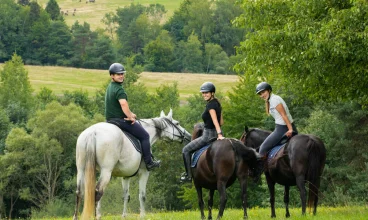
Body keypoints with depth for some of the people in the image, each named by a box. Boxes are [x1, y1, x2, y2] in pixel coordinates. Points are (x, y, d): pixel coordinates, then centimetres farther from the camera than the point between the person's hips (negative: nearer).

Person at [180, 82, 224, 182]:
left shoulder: (210, 105, -18)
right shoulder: (217, 103, 10)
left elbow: (215, 120, -30)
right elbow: (221, 122, 15)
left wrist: (219, 134, -39)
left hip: (209, 135, -10)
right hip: (215, 134, 10)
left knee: (186, 150, 0)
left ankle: (188, 175, -1)